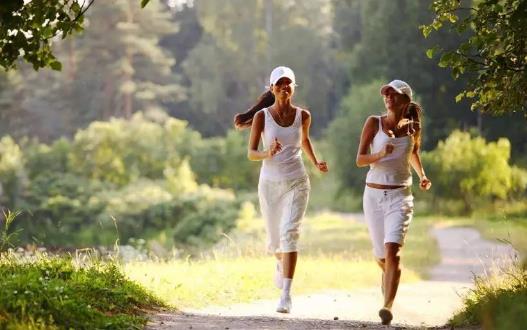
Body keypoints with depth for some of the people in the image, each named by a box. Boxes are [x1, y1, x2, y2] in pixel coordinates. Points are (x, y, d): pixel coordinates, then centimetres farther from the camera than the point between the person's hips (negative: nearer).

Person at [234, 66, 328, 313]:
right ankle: (281, 264, 51)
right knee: (275, 239, 12)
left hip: (296, 183, 0)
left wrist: (316, 163, 9)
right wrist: (267, 154, -27)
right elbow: (250, 153, -7)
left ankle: (286, 294, -23)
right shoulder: (262, 116, -5)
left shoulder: (303, 116, 1)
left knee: (290, 233, -19)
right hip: (270, 183, 0)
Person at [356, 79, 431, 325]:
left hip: (400, 196, -1)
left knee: (392, 251, -21)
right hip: (374, 195, 1)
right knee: (381, 257, 12)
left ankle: (388, 307, -26)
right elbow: (360, 160, -8)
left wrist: (422, 176, 10)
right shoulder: (374, 123, -2)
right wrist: (380, 155, -27)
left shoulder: (413, 127, 4)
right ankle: (389, 278, 49)